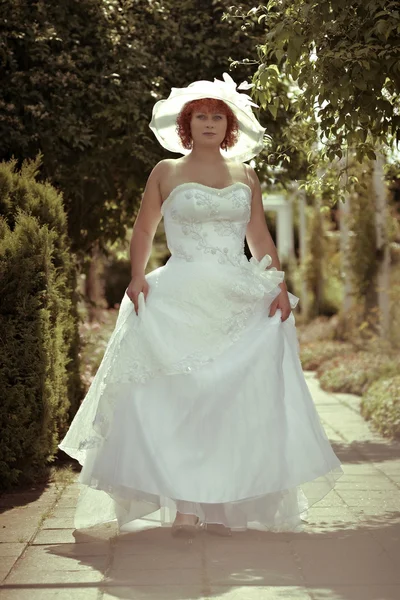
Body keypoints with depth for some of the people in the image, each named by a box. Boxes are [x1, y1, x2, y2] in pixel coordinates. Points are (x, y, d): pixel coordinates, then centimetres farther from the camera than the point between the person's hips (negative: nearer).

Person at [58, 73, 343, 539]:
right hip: (179, 300, -2)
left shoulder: (246, 176, 14)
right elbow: (143, 231, 8)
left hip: (240, 302, 2)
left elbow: (261, 238, 13)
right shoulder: (166, 173, 8)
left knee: (237, 399, -3)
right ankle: (182, 505, -3)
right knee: (177, 396, -7)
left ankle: (223, 505, 5)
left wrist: (279, 284, 0)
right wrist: (137, 275, -8)